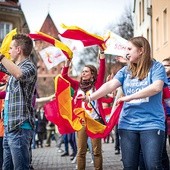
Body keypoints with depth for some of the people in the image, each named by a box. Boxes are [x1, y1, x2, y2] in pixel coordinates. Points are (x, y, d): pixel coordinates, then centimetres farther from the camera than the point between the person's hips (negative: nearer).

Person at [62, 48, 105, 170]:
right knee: (81, 151, 3)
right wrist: (68, 60, -3)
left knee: (97, 150, 4)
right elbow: (64, 75, 5)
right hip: (81, 121, 2)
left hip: (95, 120, -2)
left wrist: (102, 52, -13)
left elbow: (102, 70, -8)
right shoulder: (78, 86, 10)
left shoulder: (97, 85, 2)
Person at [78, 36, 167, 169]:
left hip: (151, 123, -4)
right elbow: (110, 85, -1)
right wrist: (90, 98, -18)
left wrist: (129, 97, -20)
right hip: (128, 124, 5)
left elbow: (157, 87, -18)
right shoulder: (126, 71, 13)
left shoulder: (156, 67, 0)